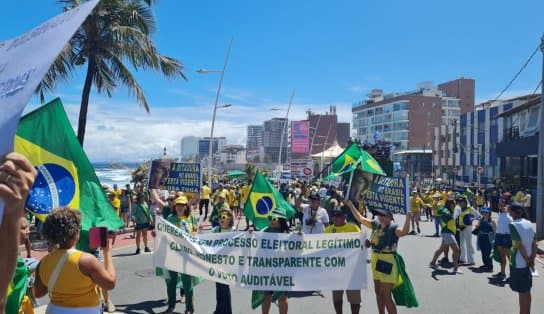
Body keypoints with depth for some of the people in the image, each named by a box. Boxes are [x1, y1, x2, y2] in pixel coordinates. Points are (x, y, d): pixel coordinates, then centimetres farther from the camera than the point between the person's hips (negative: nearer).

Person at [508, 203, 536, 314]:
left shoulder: (513, 225, -17)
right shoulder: (529, 224, 5)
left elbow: (520, 246, -20)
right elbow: (534, 244, 3)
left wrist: (528, 261, -9)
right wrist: (532, 260, 0)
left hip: (518, 263, -7)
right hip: (527, 263, 7)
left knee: (522, 292, 2)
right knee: (527, 291, 16)